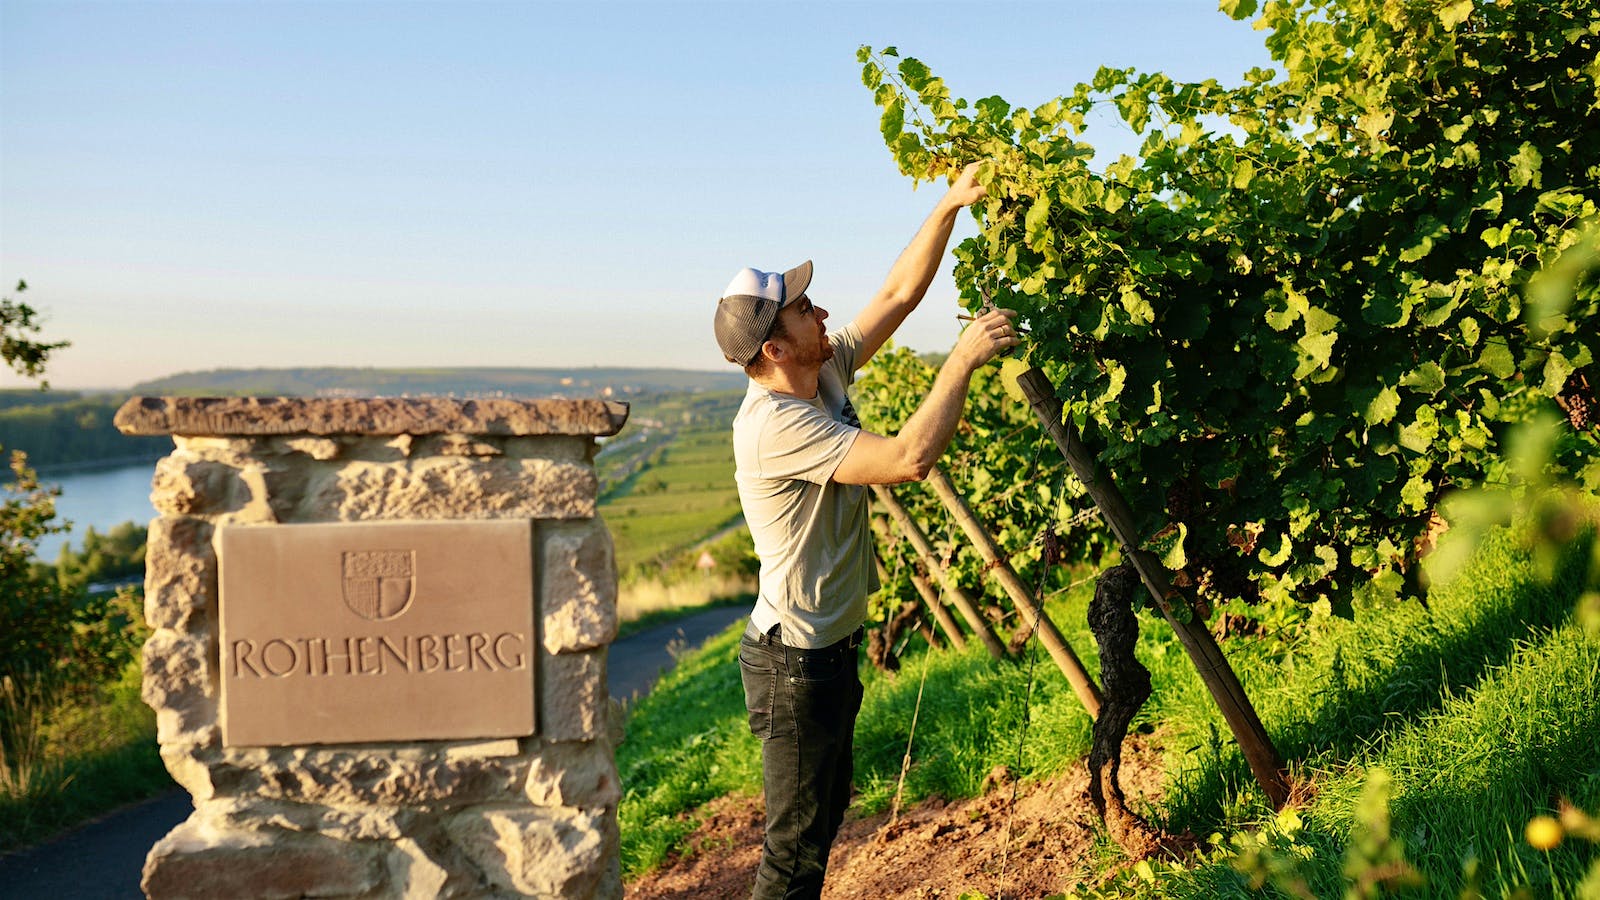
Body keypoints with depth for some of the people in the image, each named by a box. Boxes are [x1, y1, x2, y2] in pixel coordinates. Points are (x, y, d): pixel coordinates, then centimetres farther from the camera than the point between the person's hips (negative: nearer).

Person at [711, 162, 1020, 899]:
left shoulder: (826, 373, 1)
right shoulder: (774, 426, -27)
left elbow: (898, 294, 6)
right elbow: (909, 458, -35)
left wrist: (948, 208, -2)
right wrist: (965, 357, -26)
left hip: (830, 649, 10)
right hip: (796, 662, -10)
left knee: (824, 816, 22)